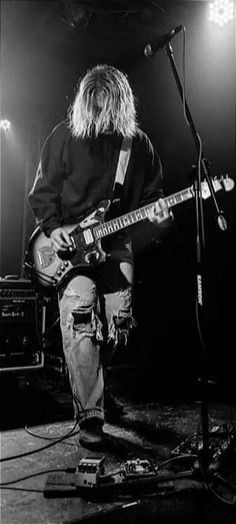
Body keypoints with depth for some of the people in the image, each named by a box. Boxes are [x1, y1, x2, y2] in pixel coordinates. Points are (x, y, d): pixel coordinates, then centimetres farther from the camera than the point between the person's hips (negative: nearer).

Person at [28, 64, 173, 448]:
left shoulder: (138, 143, 3)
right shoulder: (64, 137, -2)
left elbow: (152, 193, 10)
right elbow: (42, 192, 1)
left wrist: (160, 216, -11)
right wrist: (52, 228, -14)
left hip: (116, 243, 3)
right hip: (69, 243, -2)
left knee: (117, 326, 2)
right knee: (79, 318, -21)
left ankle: (95, 389, 33)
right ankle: (90, 416, -11)